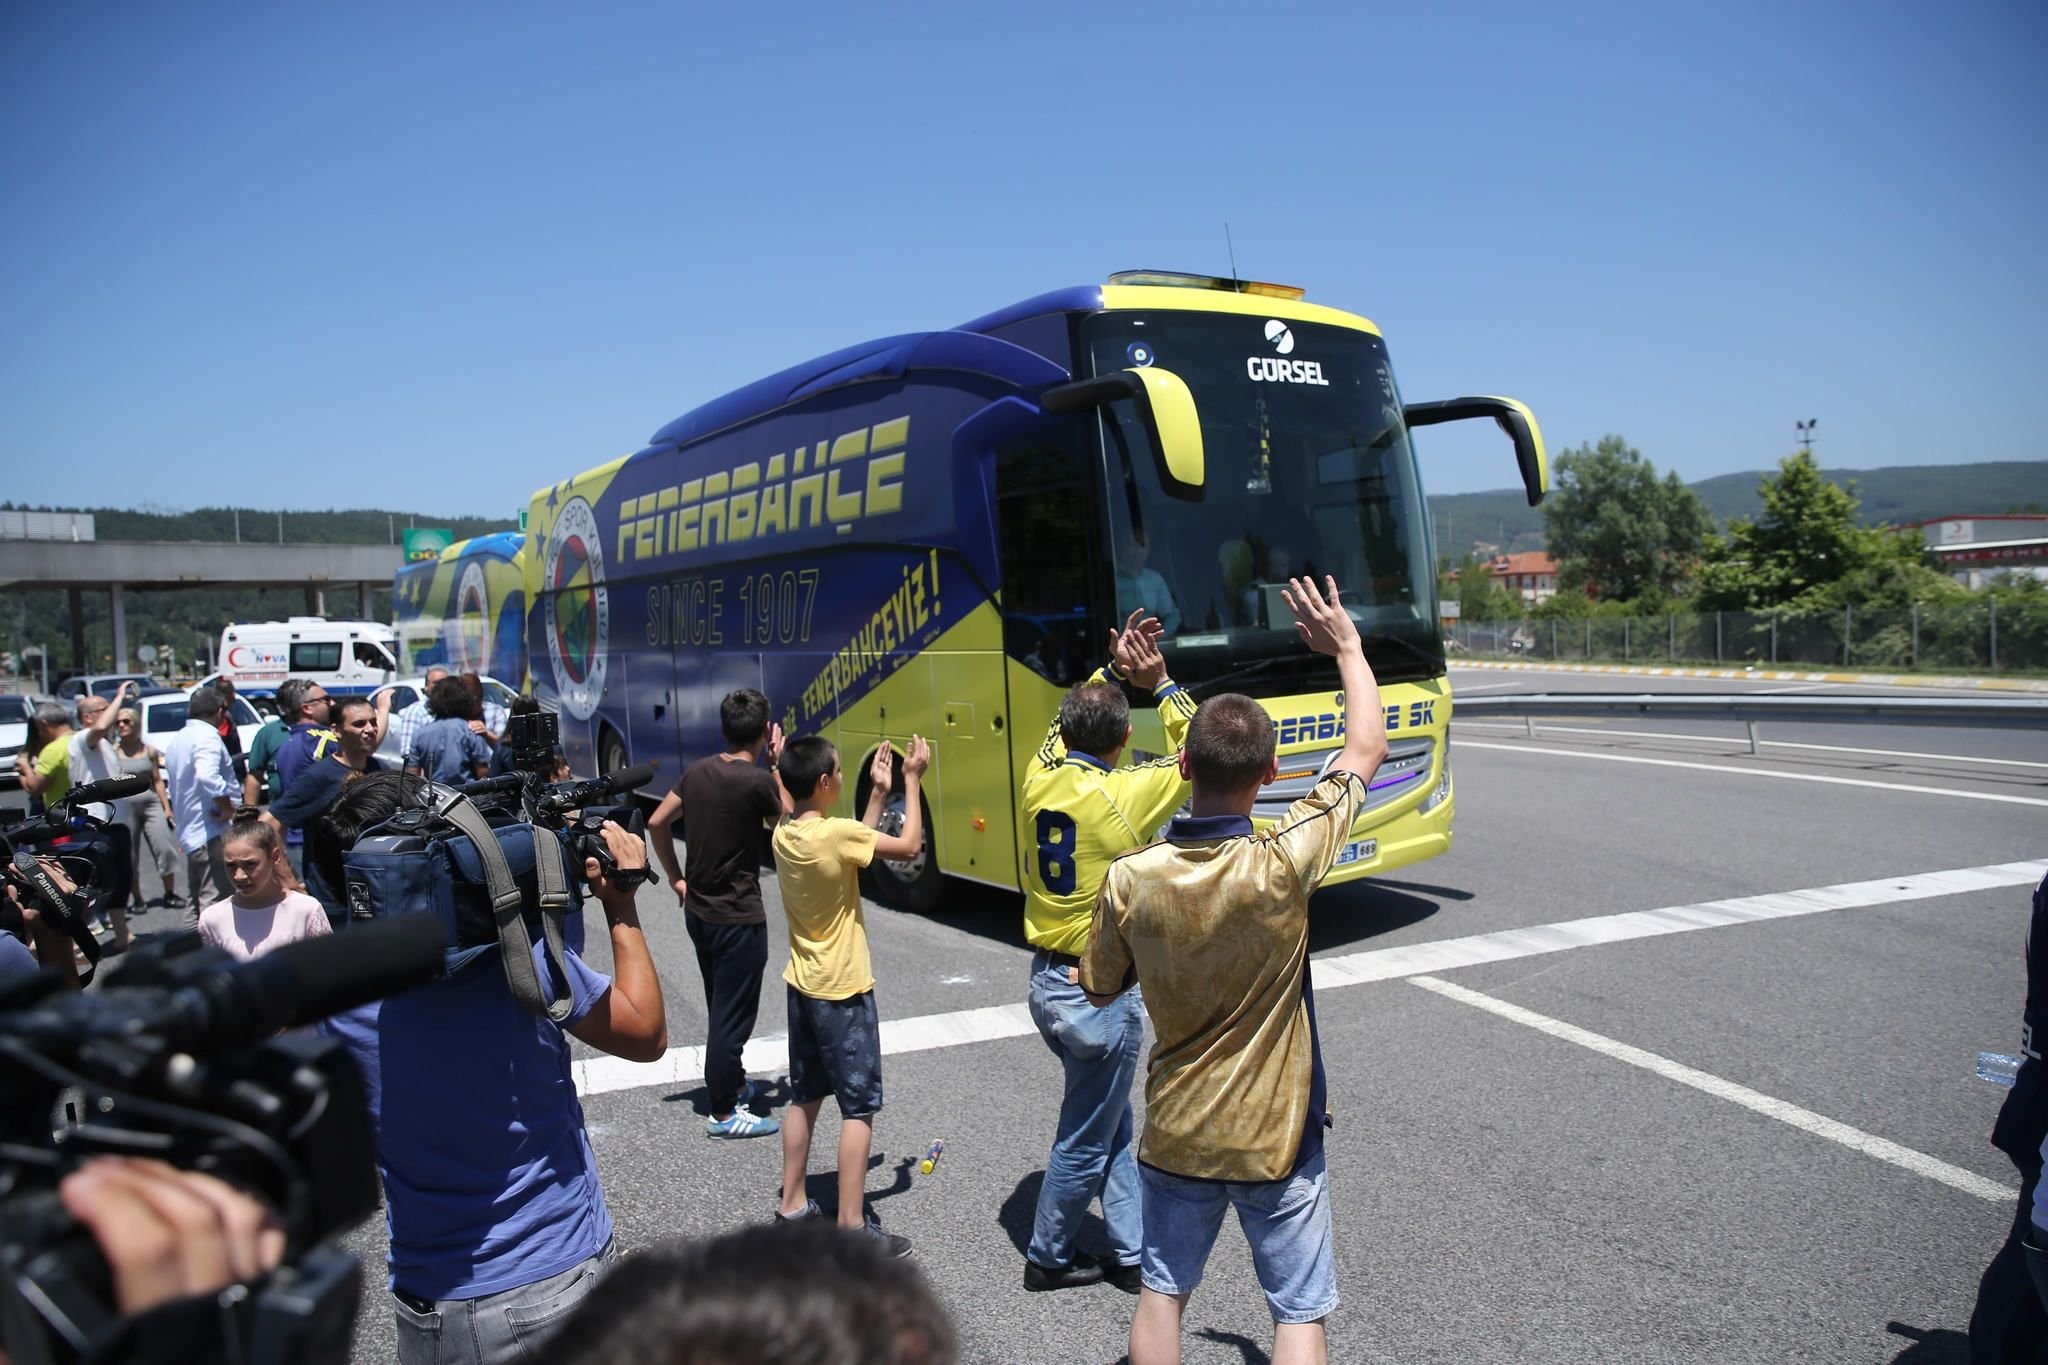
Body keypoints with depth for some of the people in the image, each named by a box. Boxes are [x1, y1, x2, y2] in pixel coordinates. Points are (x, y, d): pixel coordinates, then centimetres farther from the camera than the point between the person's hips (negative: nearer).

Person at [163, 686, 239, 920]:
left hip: (188, 832, 10)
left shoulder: (176, 740, 18)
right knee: (217, 905, -11)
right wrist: (227, 808, -21)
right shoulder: (207, 736, -13)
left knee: (198, 904, 18)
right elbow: (207, 776, -31)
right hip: (211, 832, -10)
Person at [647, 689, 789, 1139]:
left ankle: (730, 1081, 38)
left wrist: (676, 879, 15)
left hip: (698, 911, 8)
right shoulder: (757, 781, -20)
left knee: (721, 1007, 22)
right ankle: (724, 1112, 11)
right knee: (734, 1013, 3)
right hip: (738, 917, -8)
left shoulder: (697, 772, 1)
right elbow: (787, 817, -2)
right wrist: (776, 765, 3)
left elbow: (657, 823, 9)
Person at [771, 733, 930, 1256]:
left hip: (802, 986, 8)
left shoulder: (784, 834, 1)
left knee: (805, 1098, 18)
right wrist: (911, 780, -7)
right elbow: (909, 845, -16)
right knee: (859, 1107, 1)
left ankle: (792, 1205, 27)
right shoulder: (834, 832, -24)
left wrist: (878, 793, 10)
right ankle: (852, 1228, 4)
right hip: (843, 992, -8)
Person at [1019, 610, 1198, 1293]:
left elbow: (1066, 725, 17)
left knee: (1115, 1125, 21)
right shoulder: (1124, 796, -21)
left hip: (1047, 980, 7)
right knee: (1087, 1141, 13)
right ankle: (1049, 1257, 29)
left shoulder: (1040, 778, -5)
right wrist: (1160, 683, -4)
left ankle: (1131, 1253, 29)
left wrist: (1111, 671, 7)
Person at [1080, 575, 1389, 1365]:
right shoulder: (1282, 865, -23)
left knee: (1162, 1292, 21)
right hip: (1275, 1137, -2)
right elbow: (1367, 749, -9)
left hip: (1175, 1131, 3)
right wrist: (1347, 647, 2)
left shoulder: (1129, 880, -17)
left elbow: (1100, 989, 0)